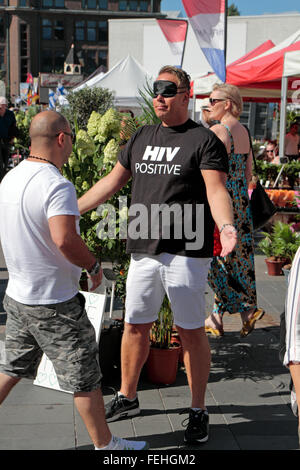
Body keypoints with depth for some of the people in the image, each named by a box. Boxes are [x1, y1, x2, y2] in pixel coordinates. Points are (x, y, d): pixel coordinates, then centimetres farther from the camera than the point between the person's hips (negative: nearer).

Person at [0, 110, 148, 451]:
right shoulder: (57, 186, -22)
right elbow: (65, 240, -33)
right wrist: (94, 266, -17)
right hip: (55, 305, -8)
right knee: (85, 378, 7)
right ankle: (105, 444, 22)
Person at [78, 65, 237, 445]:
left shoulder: (204, 140, -4)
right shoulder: (141, 137, 14)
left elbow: (216, 190, -16)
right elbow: (111, 182, 18)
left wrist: (226, 225, -35)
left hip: (186, 251, -5)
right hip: (144, 250, 6)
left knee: (191, 331, 3)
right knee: (135, 325, 15)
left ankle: (198, 411, 19)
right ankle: (127, 398, 33)